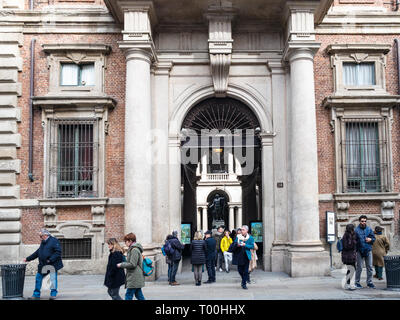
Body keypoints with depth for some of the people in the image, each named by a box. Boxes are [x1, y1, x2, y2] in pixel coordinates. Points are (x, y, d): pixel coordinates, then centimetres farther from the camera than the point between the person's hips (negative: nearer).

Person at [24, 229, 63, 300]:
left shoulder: (54, 241, -9)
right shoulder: (43, 242, 15)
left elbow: (58, 252, -16)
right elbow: (37, 253, 23)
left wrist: (50, 260, -23)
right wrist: (28, 259, 22)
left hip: (52, 264, -8)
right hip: (43, 265, 8)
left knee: (53, 279, 0)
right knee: (38, 278, 8)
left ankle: (53, 294, 13)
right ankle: (36, 295, 18)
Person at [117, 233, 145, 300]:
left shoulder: (134, 250, -16)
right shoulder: (133, 249, 16)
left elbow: (132, 264, -20)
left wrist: (121, 265, -11)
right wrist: (123, 263, 14)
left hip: (134, 278, -10)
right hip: (137, 278, 10)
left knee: (128, 295, -5)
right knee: (139, 295, 13)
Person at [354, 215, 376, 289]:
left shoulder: (369, 229, 7)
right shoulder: (356, 230, -5)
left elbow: (373, 238, 14)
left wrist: (370, 239, -9)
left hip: (368, 250, 4)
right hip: (360, 251, -4)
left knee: (369, 267, 7)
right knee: (359, 267, 0)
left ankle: (369, 282, 17)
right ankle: (357, 282, 10)